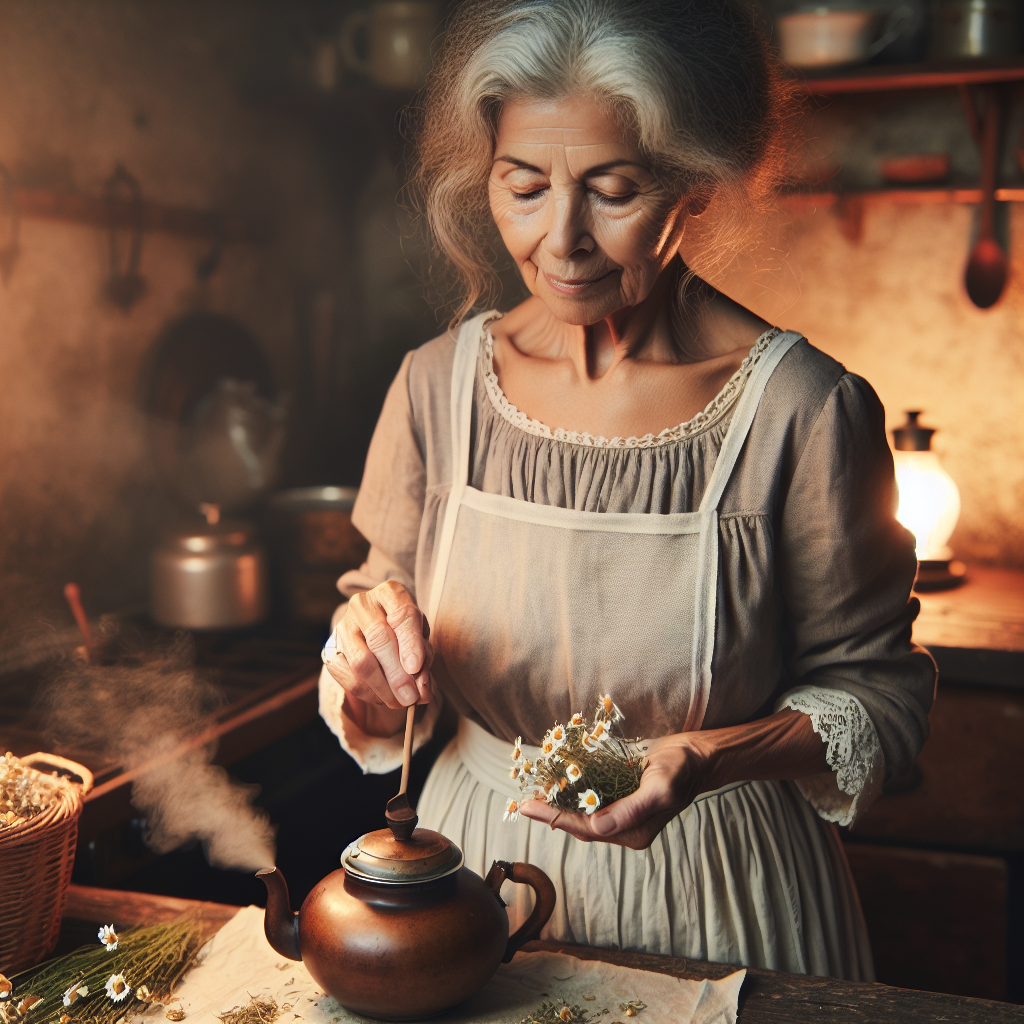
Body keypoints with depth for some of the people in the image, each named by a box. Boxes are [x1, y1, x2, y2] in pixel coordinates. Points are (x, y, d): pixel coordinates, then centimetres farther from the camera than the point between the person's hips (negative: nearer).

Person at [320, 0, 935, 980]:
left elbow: (873, 694, -10)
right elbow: (383, 708, 1)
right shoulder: (438, 384, -9)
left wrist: (709, 757, -26)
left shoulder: (807, 411, -20)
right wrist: (371, 662, -20)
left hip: (715, 900, -2)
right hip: (477, 864, 3)